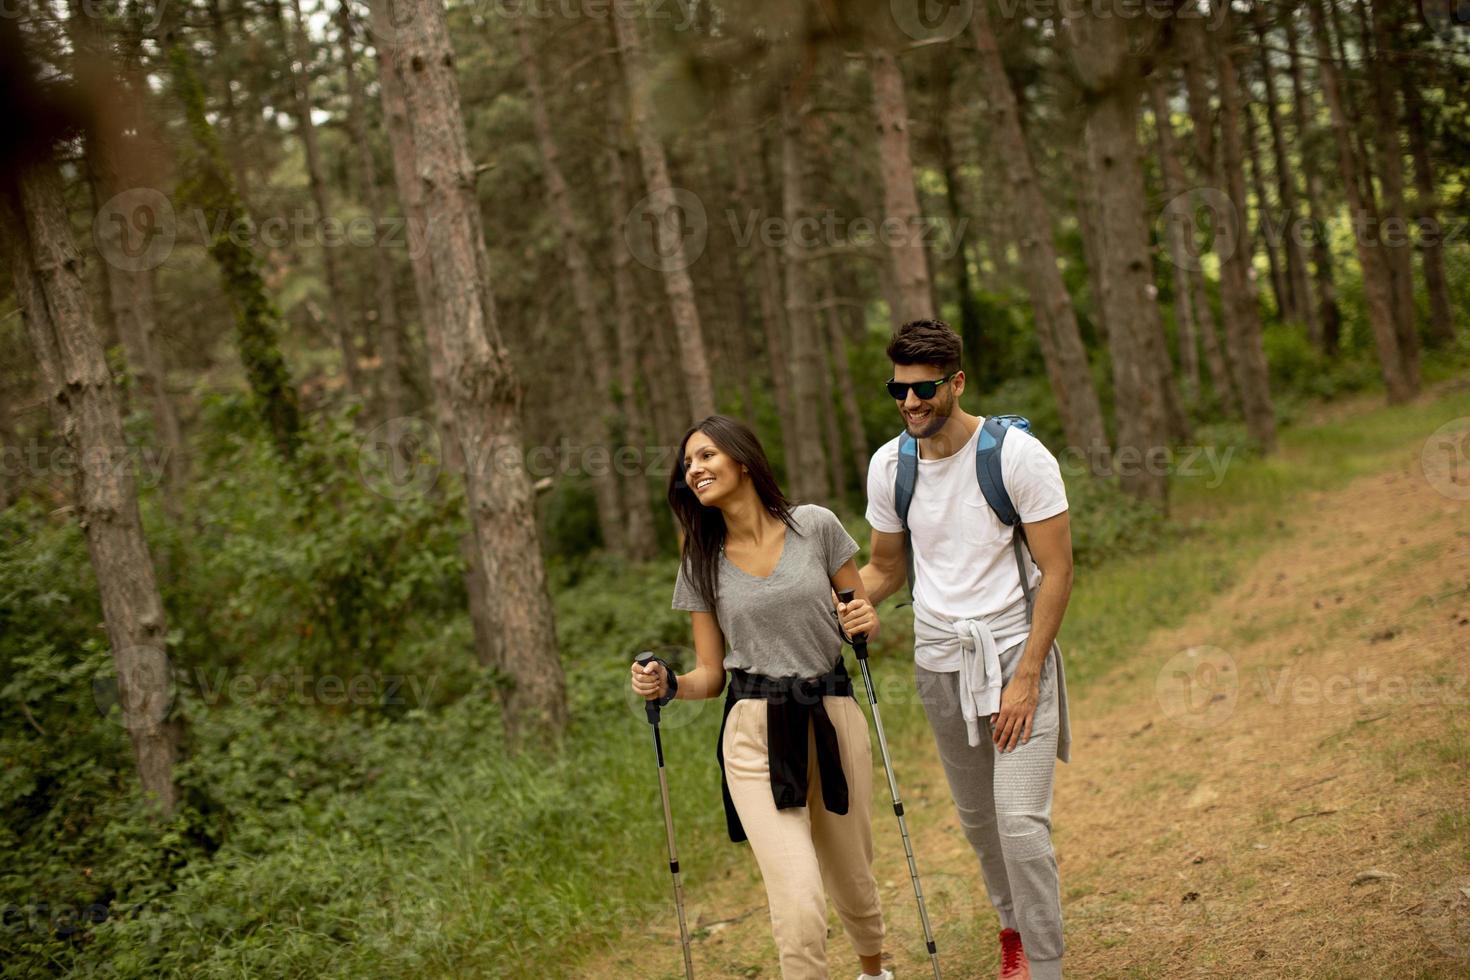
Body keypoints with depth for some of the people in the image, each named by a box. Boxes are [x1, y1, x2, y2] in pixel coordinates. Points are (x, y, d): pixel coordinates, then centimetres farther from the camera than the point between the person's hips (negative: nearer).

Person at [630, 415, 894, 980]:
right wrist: (668, 686, -13)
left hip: (833, 720, 1)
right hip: (755, 736, 0)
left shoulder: (815, 526, 0)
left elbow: (865, 617, 9)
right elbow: (710, 673, 7)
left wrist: (866, 622, -14)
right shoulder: (701, 564, 4)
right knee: (799, 904, -17)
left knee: (851, 880, 16)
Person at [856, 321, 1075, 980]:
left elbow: (1057, 572, -11)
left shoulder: (1018, 455, -13)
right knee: (976, 817, 15)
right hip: (939, 659, 4)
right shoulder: (889, 465, 0)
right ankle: (1013, 927, 38)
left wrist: (1026, 677, -16)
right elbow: (886, 568, 13)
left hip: (1016, 651, -4)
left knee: (1022, 821, -13)